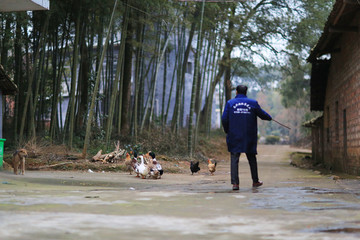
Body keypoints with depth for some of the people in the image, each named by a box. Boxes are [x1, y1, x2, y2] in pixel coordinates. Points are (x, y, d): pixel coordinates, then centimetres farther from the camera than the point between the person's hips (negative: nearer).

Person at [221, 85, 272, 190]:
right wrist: (269, 118, 34)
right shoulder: (253, 103, 1)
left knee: (234, 159, -1)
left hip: (234, 137, -1)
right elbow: (262, 114, 12)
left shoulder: (230, 103, -1)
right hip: (249, 137, 1)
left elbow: (224, 119, -5)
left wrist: (227, 131, 10)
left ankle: (235, 183, -11)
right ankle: (255, 181, 25)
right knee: (252, 159, 15)